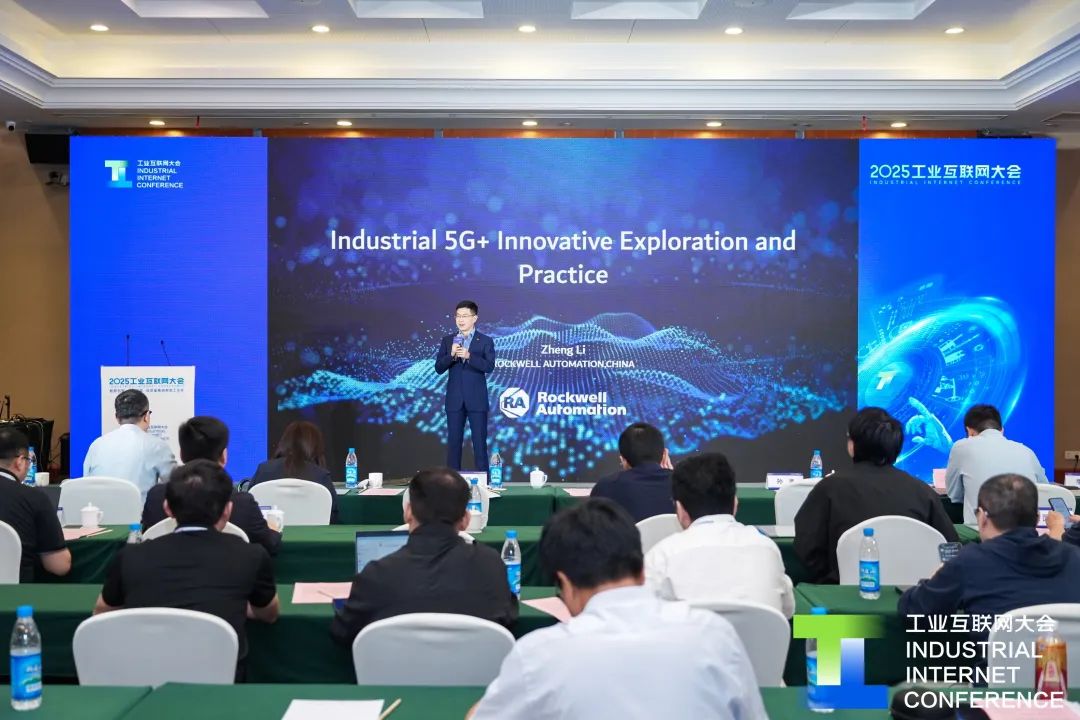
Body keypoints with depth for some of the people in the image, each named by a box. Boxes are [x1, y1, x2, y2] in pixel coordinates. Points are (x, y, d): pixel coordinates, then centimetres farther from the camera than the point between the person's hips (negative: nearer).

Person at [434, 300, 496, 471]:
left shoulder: (486, 341, 1)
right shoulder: (447, 341, 9)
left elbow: (489, 366, -12)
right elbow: (438, 368, 3)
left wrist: (469, 356, -24)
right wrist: (451, 355, -14)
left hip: (477, 399, -2)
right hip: (454, 399, 3)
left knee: (479, 442, 0)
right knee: (453, 442, 5)